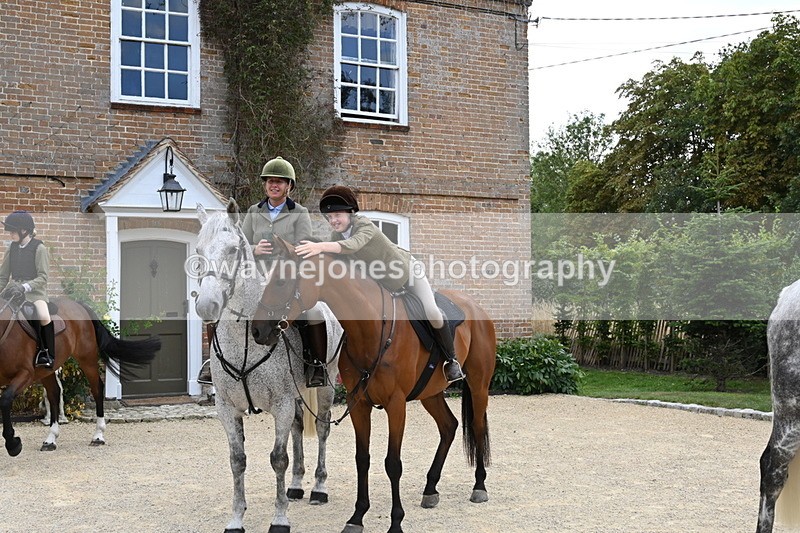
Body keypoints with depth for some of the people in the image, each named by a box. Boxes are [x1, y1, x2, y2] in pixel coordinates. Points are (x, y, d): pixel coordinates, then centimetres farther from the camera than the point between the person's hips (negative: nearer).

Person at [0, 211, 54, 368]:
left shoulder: (39, 248, -6)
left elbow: (42, 278, -12)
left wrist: (24, 287, -25)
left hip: (34, 290, -6)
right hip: (14, 289, 6)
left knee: (44, 317, -32)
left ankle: (48, 354, -14)